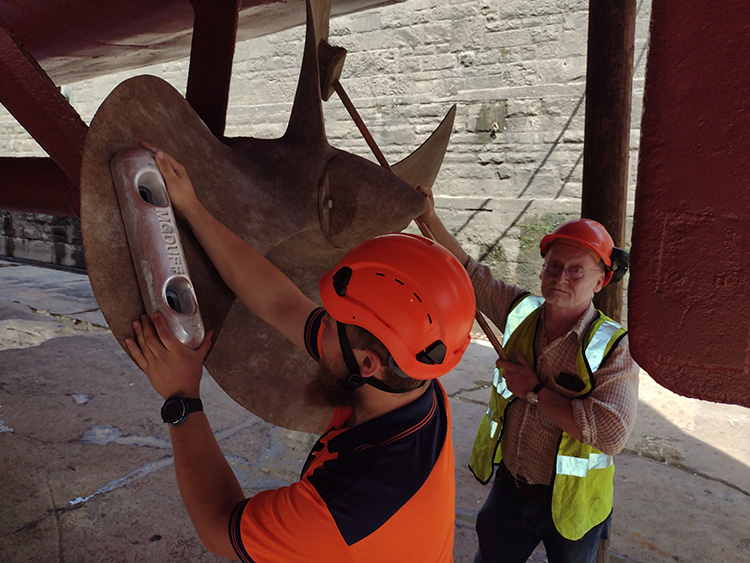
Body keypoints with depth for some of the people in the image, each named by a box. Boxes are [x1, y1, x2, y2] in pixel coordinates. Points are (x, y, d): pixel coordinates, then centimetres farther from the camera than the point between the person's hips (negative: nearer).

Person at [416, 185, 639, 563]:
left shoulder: (614, 347, -21)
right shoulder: (522, 312, -8)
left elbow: (612, 433, -32)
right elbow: (468, 274, 1)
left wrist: (535, 391, -25)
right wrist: (431, 220, -7)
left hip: (570, 501, -3)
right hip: (510, 487, 4)